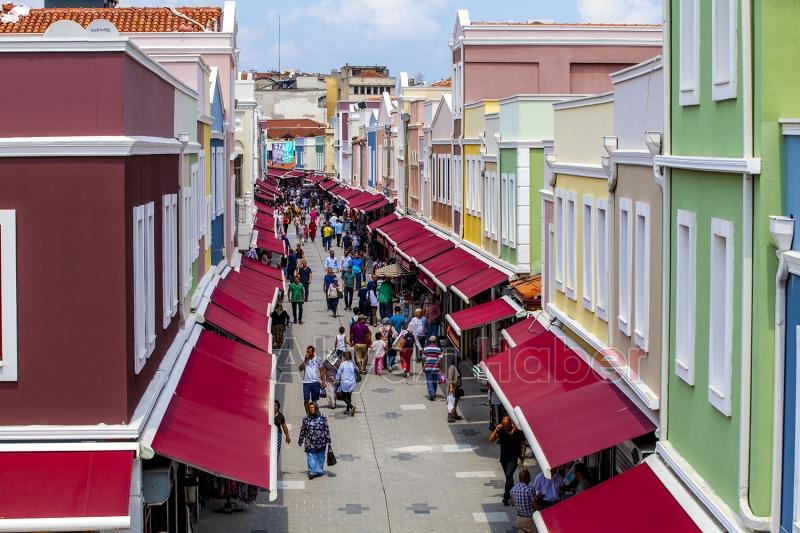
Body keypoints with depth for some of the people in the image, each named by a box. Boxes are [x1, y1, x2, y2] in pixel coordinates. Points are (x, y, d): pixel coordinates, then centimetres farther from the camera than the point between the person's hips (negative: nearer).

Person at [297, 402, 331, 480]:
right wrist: (300, 441, 13)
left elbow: (326, 429, 2)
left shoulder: (322, 418, -2)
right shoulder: (306, 418, 2)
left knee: (320, 457, 8)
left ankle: (319, 470, 18)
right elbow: (303, 430, 10)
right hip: (309, 443, 0)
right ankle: (312, 471, -7)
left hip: (321, 442, 0)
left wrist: (328, 440, 1)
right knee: (310, 457, -6)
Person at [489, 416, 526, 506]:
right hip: (503, 457, 5)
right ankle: (511, 492, 36)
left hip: (513, 458, -5)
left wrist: (522, 454, -9)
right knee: (508, 477, 18)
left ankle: (506, 496, -15)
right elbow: (491, 439, -8)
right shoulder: (501, 431, -4)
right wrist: (496, 430, -18)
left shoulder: (517, 432, -13)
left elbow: (522, 444, -3)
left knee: (509, 475, -18)